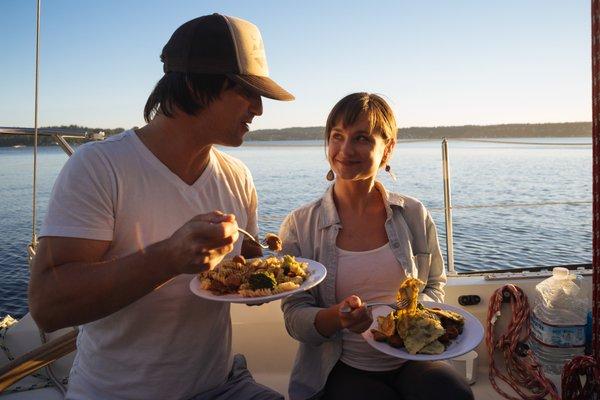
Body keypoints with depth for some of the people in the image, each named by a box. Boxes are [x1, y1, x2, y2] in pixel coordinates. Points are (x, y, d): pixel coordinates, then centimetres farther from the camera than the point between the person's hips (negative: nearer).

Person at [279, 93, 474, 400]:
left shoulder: (414, 215, 1)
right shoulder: (299, 225, -6)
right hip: (342, 371, -2)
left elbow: (434, 287, 12)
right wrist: (337, 316, -26)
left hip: (411, 360, 3)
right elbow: (295, 319, -5)